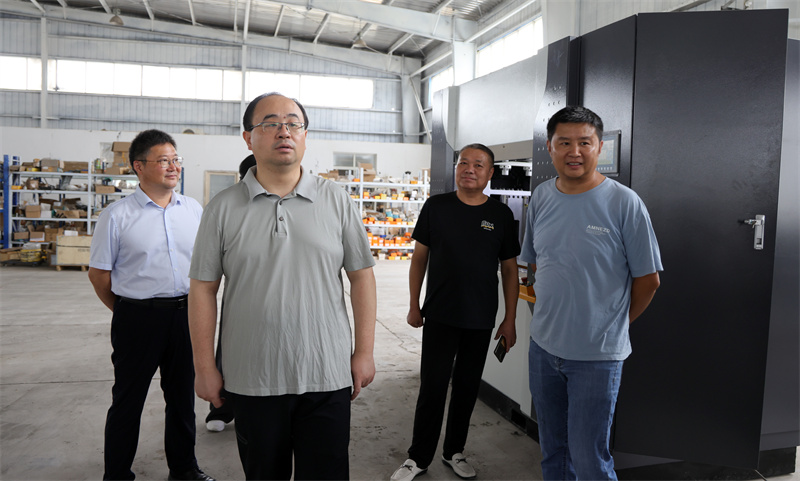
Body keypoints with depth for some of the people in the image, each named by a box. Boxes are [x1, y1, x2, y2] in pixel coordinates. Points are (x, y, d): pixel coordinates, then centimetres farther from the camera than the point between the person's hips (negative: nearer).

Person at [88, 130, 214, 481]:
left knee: (183, 396, 16)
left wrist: (194, 304, 11)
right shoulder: (117, 215, -7)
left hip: (186, 314, 4)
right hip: (138, 317, -4)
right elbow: (98, 273, -1)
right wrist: (128, 310, 5)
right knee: (128, 399, 10)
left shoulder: (194, 210, 5)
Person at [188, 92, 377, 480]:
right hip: (251, 381, 1)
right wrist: (204, 367, 1)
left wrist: (364, 352, 1)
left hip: (327, 377, 0)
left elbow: (361, 276, 3)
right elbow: (203, 289, 2)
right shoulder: (223, 208, 0)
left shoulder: (337, 201, 1)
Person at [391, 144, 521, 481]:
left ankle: (454, 452, 31)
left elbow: (509, 270, 5)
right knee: (432, 387, 3)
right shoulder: (436, 206, -1)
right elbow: (419, 258, 4)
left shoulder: (501, 215, 1)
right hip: (440, 316, -1)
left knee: (467, 387, 12)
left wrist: (510, 320, 2)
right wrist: (414, 306, 2)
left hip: (481, 320, 1)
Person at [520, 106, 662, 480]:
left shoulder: (625, 203, -13)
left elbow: (648, 279, -6)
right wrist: (554, 312, 11)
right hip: (543, 347, 5)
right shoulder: (540, 198, 2)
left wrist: (612, 323, 3)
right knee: (552, 451, 20)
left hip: (597, 355, -5)